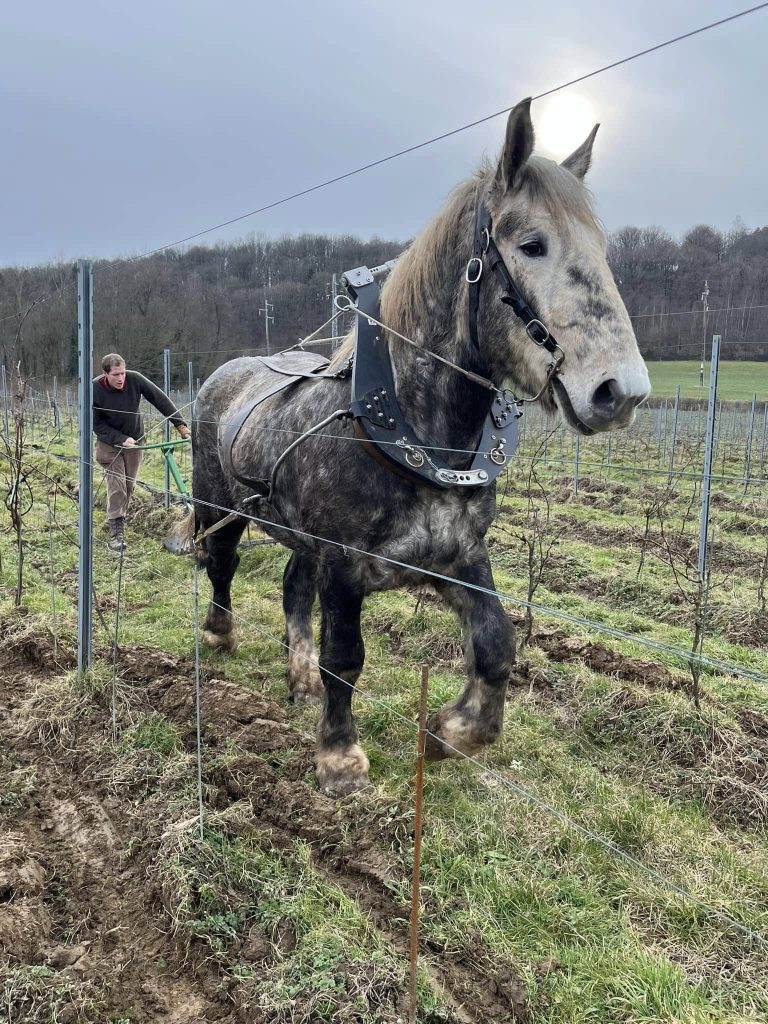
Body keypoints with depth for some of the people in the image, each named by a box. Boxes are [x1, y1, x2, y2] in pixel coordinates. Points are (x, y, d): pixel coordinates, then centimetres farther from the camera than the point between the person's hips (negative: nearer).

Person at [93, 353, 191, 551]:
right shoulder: (95, 389, -22)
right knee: (116, 484, -12)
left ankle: (118, 517, 27)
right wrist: (121, 439, -23)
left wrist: (180, 424, -15)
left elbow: (160, 399, -13)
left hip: (134, 441, 3)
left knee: (129, 485, 7)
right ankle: (116, 533, -11)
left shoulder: (134, 379, -20)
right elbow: (96, 424, -13)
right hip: (109, 443, -3)